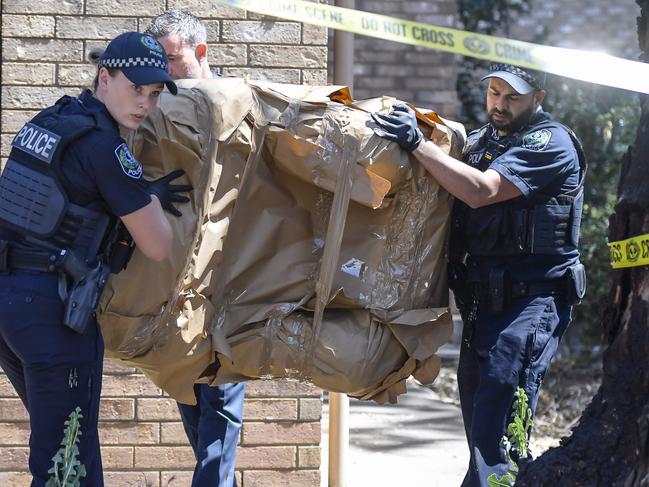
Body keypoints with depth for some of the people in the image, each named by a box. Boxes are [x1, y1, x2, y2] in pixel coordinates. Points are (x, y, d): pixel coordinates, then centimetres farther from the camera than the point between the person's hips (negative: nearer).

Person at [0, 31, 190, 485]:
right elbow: (159, 248, -12)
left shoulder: (46, 122, 9)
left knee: (62, 440, 23)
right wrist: (150, 199, 8)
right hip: (54, 310, -9)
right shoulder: (104, 147, -16)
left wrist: (144, 196, 13)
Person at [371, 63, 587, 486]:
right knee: (478, 426, 13)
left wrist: (418, 143, -21)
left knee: (496, 431, -20)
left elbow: (481, 191, -21)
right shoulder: (478, 142, 18)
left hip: (529, 304, -9)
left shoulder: (550, 142, -9)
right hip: (481, 302, 9)